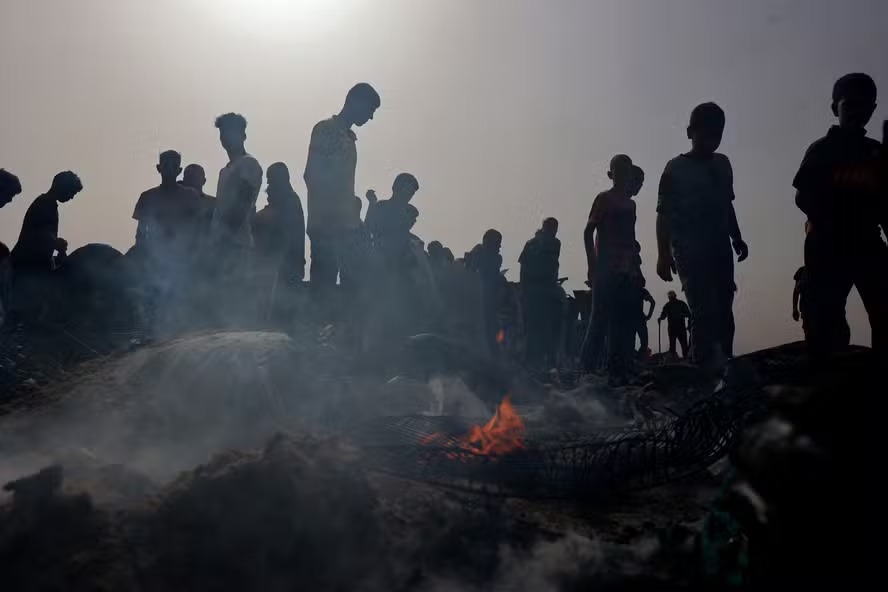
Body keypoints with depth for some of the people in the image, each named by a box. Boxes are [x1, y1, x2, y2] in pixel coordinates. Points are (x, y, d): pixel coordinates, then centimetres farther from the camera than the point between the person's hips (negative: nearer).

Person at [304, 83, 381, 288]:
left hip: (347, 224, 8)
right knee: (324, 281, -8)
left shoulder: (348, 137, 20)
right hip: (326, 224, -8)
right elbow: (312, 175, -11)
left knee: (353, 281, 3)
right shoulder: (325, 130, -4)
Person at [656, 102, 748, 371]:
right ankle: (708, 370, -18)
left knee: (723, 313, 0)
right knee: (705, 312, -15)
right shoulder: (676, 168, -1)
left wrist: (737, 238, 14)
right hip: (690, 252, -5)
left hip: (720, 250, 6)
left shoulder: (723, 164, 15)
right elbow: (664, 214, -4)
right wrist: (664, 255, -12)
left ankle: (722, 368, 1)